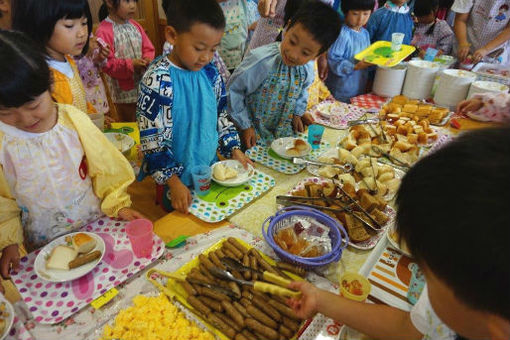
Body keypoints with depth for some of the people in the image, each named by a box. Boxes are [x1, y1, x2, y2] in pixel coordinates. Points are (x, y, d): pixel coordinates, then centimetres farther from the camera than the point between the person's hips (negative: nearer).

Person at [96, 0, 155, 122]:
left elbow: (148, 49, 8)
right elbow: (107, 63, -17)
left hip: (143, 85, 5)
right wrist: (131, 65, -26)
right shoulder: (103, 31, -14)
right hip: (123, 90, -5)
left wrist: (148, 59, -14)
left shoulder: (135, 26, 4)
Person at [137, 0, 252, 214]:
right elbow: (151, 139, -20)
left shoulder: (210, 73, -3)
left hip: (210, 170, 6)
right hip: (178, 179, -5)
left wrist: (234, 150, 1)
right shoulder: (158, 80, -21)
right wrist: (174, 182, -20)